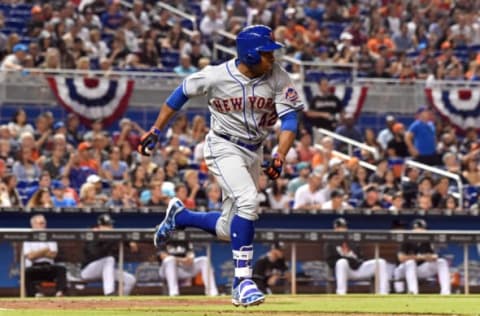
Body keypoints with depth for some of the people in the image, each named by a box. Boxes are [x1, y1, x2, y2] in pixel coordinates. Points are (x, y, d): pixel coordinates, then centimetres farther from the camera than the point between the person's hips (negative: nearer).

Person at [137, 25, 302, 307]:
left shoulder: (278, 78, -13)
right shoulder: (216, 76, -18)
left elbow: (289, 119, -15)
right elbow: (181, 94, -2)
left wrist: (279, 157, -30)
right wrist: (156, 131, 2)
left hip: (254, 153, 5)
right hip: (224, 147, -5)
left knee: (229, 230, 8)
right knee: (247, 200, -29)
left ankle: (179, 215, 37)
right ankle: (243, 281, -24)